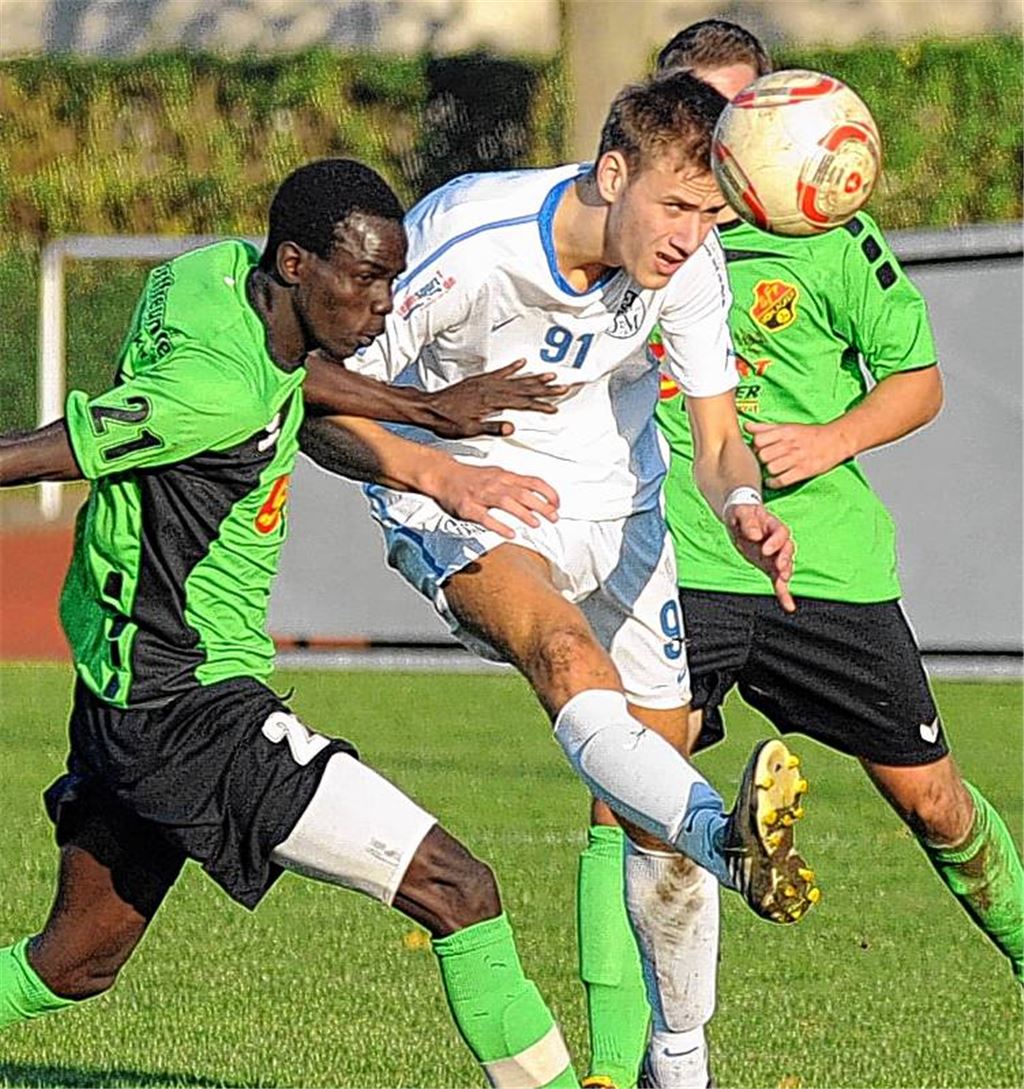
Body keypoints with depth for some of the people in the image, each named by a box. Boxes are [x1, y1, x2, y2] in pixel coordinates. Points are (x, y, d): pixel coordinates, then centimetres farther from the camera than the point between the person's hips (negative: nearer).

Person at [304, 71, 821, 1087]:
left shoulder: (690, 263, -13)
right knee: (567, 653, -37)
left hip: (612, 507, 5)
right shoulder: (465, 240, -26)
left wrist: (742, 508, -32)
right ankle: (730, 843, -61)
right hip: (457, 507, -5)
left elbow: (717, 441, -11)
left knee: (656, 801, 3)